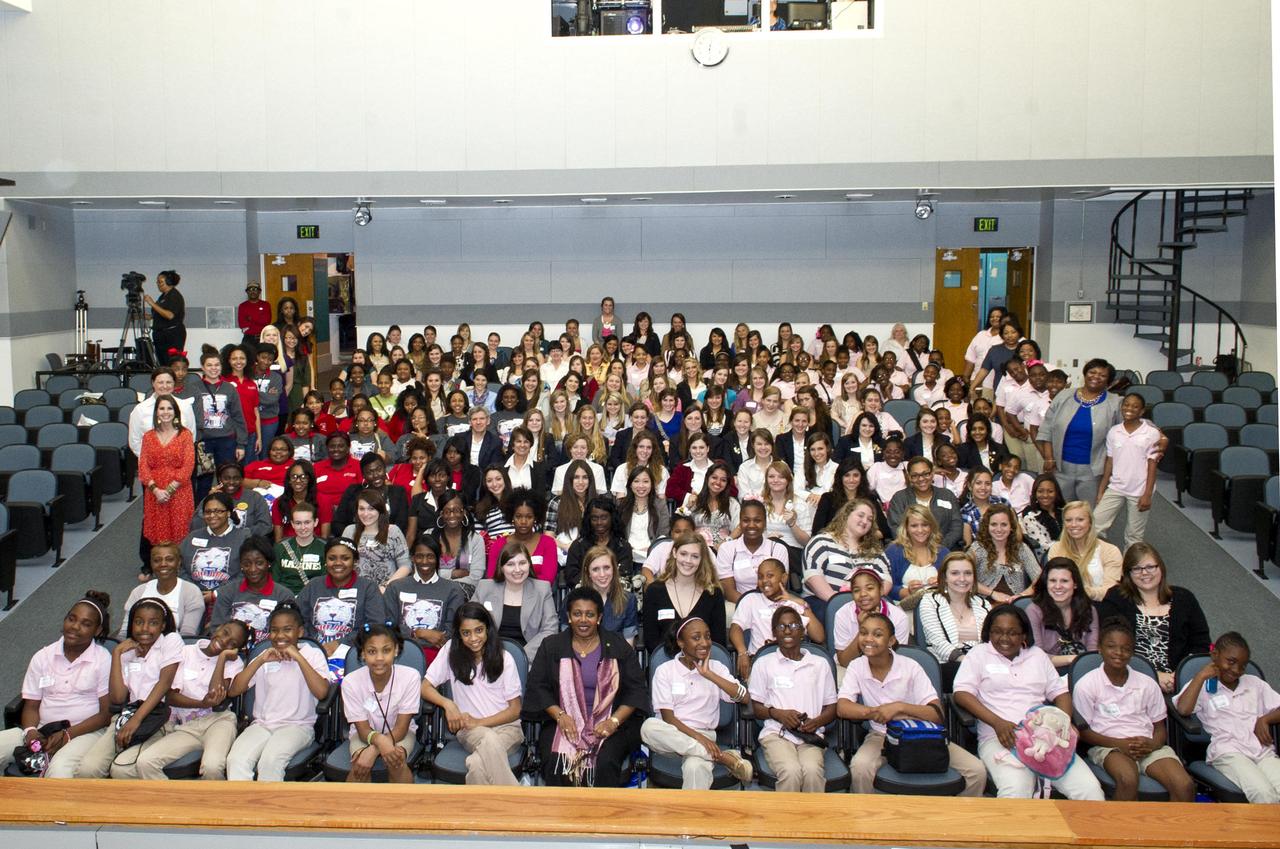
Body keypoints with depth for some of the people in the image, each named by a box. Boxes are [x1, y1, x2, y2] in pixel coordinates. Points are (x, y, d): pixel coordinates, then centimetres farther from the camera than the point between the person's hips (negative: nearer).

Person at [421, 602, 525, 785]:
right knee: (489, 740, -38)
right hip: (469, 728, 1)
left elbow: (515, 710, 2)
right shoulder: (451, 650, 1)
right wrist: (447, 704, -17)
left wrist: (479, 722, -12)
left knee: (477, 764, -37)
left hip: (506, 725, -1)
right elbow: (425, 687, 2)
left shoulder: (503, 658, -1)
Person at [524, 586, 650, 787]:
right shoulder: (552, 646, 12)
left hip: (609, 724, -1)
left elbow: (636, 690, 5)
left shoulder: (619, 648, 9)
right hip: (564, 722, 1)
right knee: (555, 762, -29)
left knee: (606, 762, -30)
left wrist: (614, 721, -10)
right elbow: (537, 687, 7)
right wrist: (559, 715, -10)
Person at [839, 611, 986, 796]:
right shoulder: (857, 667, -4)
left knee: (977, 771, -18)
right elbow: (842, 708, -15)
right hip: (882, 736, 0)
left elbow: (938, 714, -14)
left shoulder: (910, 667, -9)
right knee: (860, 767, -34)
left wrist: (899, 707, -28)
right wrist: (881, 712, -25)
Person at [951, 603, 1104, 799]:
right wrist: (998, 722, -14)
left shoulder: (1037, 655, 25)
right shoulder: (979, 654, 12)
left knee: (1090, 790, -19)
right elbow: (961, 693, 0)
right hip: (999, 739, -4)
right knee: (1016, 790, -35)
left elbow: (1060, 692, 22)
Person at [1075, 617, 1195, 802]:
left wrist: (1152, 744, -10)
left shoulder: (1147, 684, 12)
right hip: (1108, 745, -4)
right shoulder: (1086, 685, 1)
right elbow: (1083, 731, 0)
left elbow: (1160, 728, 14)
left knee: (1185, 786, -23)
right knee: (1128, 780, -37)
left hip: (1148, 745, 4)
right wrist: (1119, 743, -14)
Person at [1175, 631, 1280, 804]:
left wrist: (1264, 719, 1)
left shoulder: (1254, 683, 27)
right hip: (1227, 752, -4)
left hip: (1264, 751, 4)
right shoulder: (1201, 686, 13)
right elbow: (1183, 709, -7)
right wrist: (1201, 676, -1)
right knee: (1263, 793, -30)